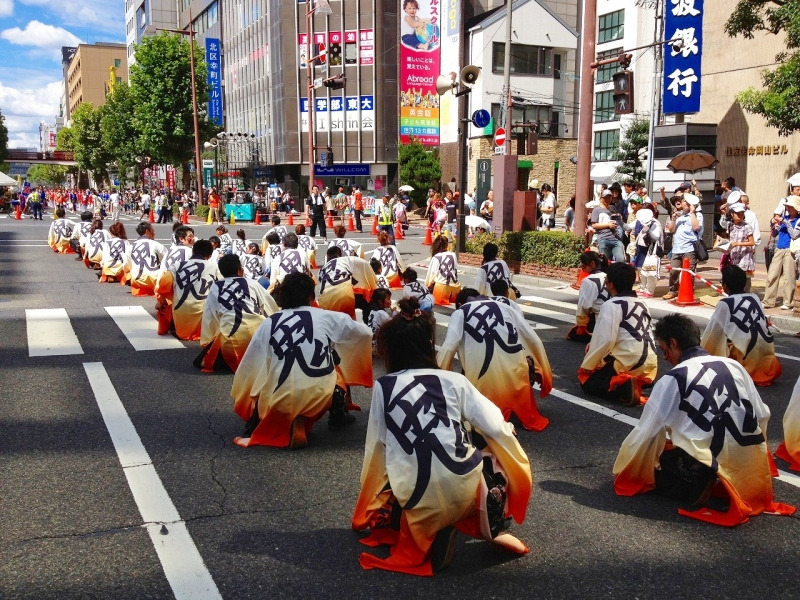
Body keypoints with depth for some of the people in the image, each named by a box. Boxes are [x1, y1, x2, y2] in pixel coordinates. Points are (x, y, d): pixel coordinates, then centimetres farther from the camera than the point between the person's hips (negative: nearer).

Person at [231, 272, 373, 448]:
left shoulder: (268, 323, 8)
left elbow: (248, 366, 10)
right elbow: (365, 333, 15)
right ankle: (338, 415, 24)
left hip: (281, 403, 1)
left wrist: (242, 406, 25)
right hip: (320, 398, 0)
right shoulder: (326, 317, 5)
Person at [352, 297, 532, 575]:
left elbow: (376, 448, 11)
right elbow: (496, 429, 3)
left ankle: (433, 529, 4)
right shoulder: (454, 380, 5)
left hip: (415, 502, 1)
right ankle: (495, 529, 19)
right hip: (465, 490, 0)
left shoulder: (382, 387, 8)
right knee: (493, 444, 28)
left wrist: (370, 501, 26)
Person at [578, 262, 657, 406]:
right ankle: (636, 383, 5)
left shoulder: (611, 305, -11)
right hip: (649, 365, 8)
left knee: (587, 380, 8)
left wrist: (587, 365, -6)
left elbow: (605, 340, -19)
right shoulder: (641, 304, 14)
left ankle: (623, 387, -15)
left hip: (628, 364, -8)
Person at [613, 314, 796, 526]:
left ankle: (697, 488, -10)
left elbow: (646, 433, -2)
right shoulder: (734, 365, 9)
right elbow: (762, 416, 13)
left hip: (704, 467, -8)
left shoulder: (671, 380, -6)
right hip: (751, 465, 8)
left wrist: (622, 473, 13)